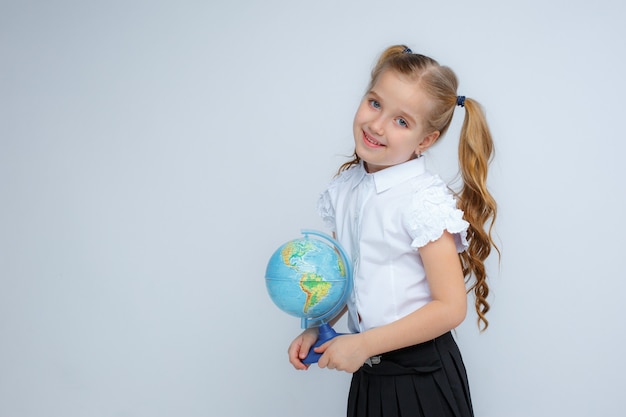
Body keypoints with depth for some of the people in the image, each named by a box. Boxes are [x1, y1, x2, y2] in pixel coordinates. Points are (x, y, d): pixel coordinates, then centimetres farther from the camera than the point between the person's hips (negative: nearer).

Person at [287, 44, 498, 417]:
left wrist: (362, 345, -18)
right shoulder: (344, 188, 2)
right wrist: (317, 329, 0)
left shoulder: (424, 199, -18)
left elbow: (450, 307, -19)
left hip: (420, 377, -5)